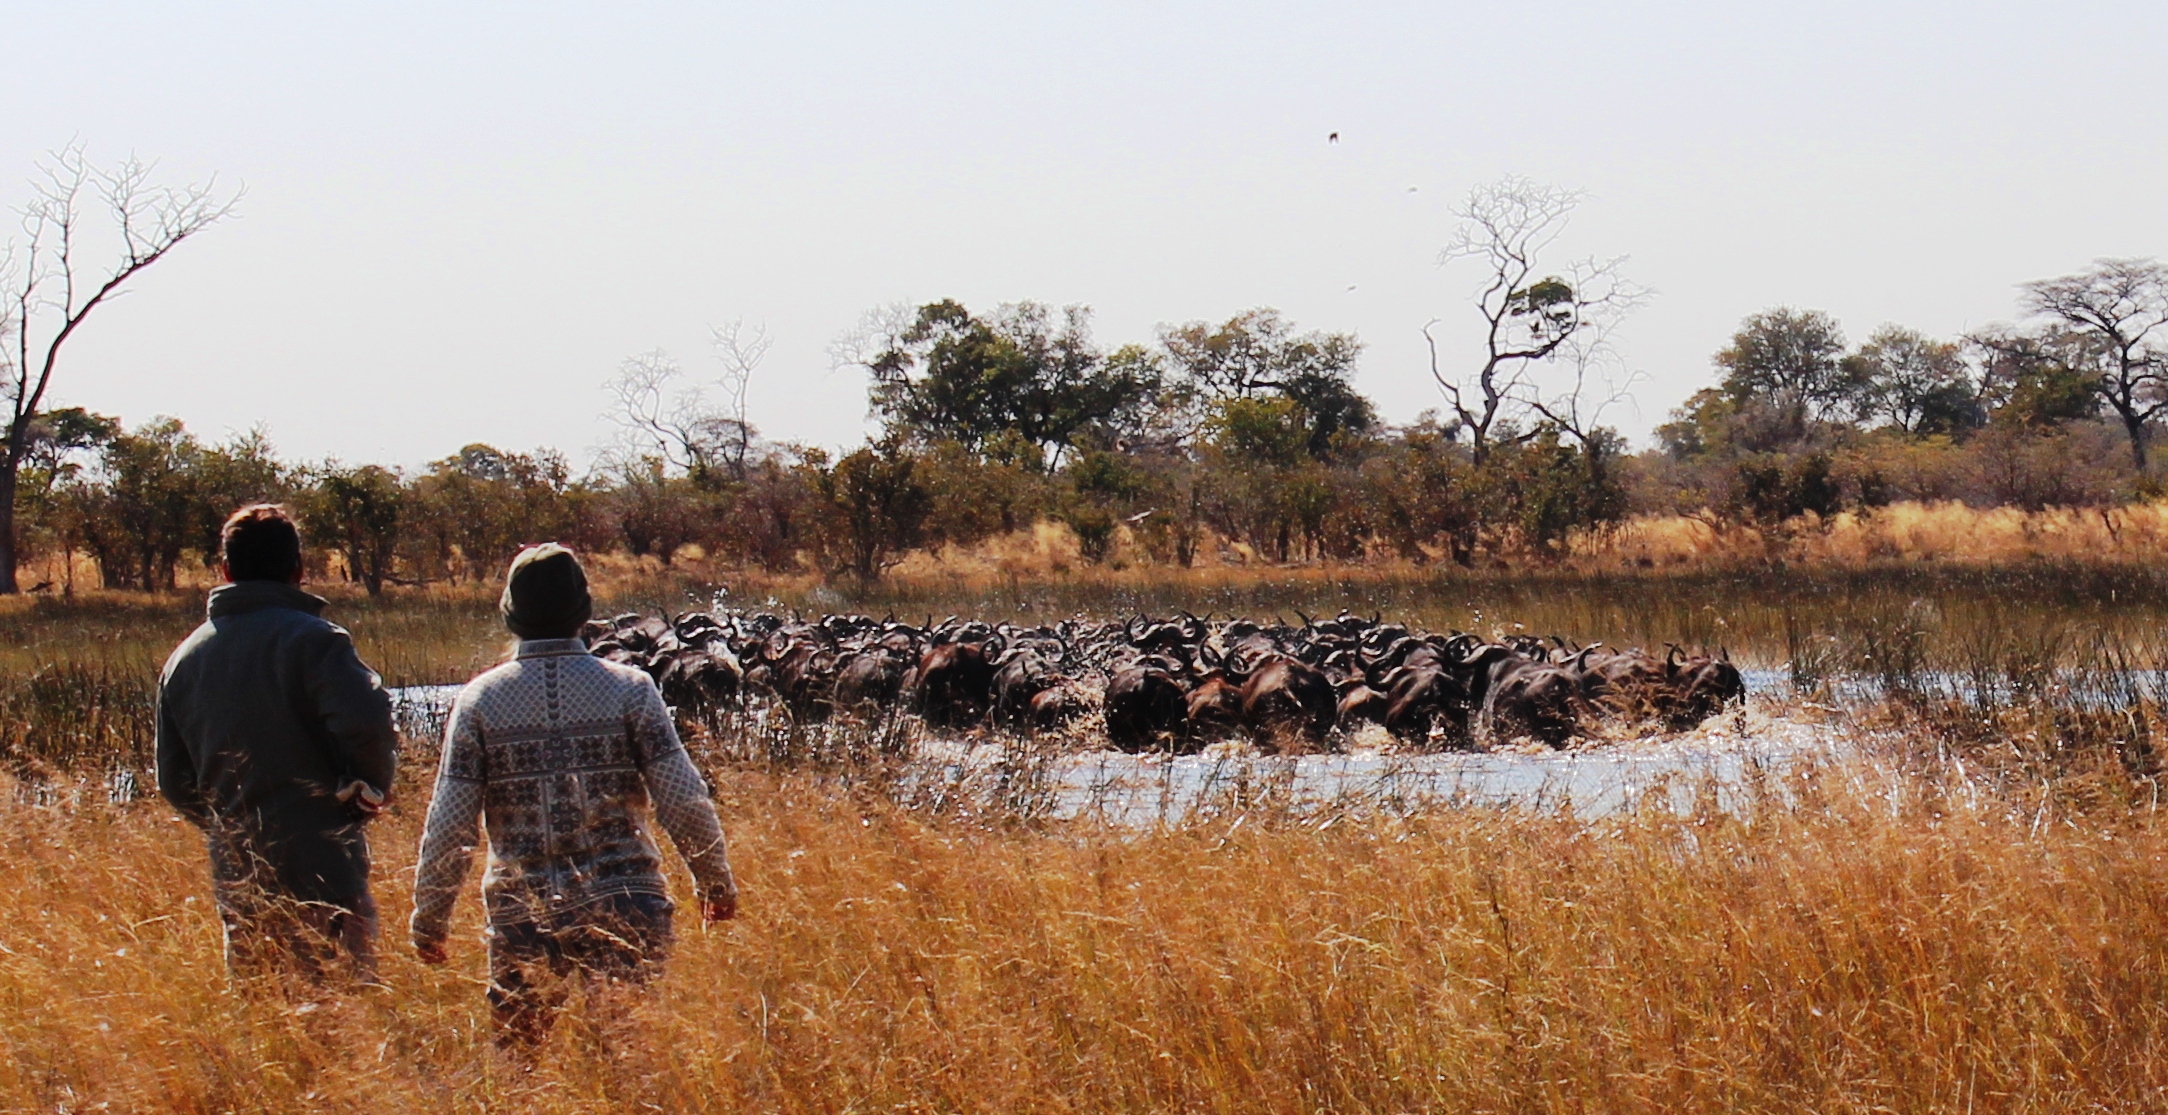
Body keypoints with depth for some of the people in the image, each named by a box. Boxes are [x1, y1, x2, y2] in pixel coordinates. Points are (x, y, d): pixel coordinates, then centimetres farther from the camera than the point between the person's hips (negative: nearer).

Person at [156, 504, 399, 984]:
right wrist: (371, 785, -5)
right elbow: (365, 723, -23)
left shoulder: (182, 659, 12)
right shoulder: (311, 639, -8)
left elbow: (174, 781, 16)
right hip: (320, 870, -6)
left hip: (234, 875, 6)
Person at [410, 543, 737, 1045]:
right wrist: (717, 882, 12)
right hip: (625, 907, 0)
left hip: (524, 918, 0)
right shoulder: (628, 689, -2)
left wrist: (429, 920, 10)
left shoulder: (479, 701, -1)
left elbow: (448, 826, -2)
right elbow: (684, 802, -4)